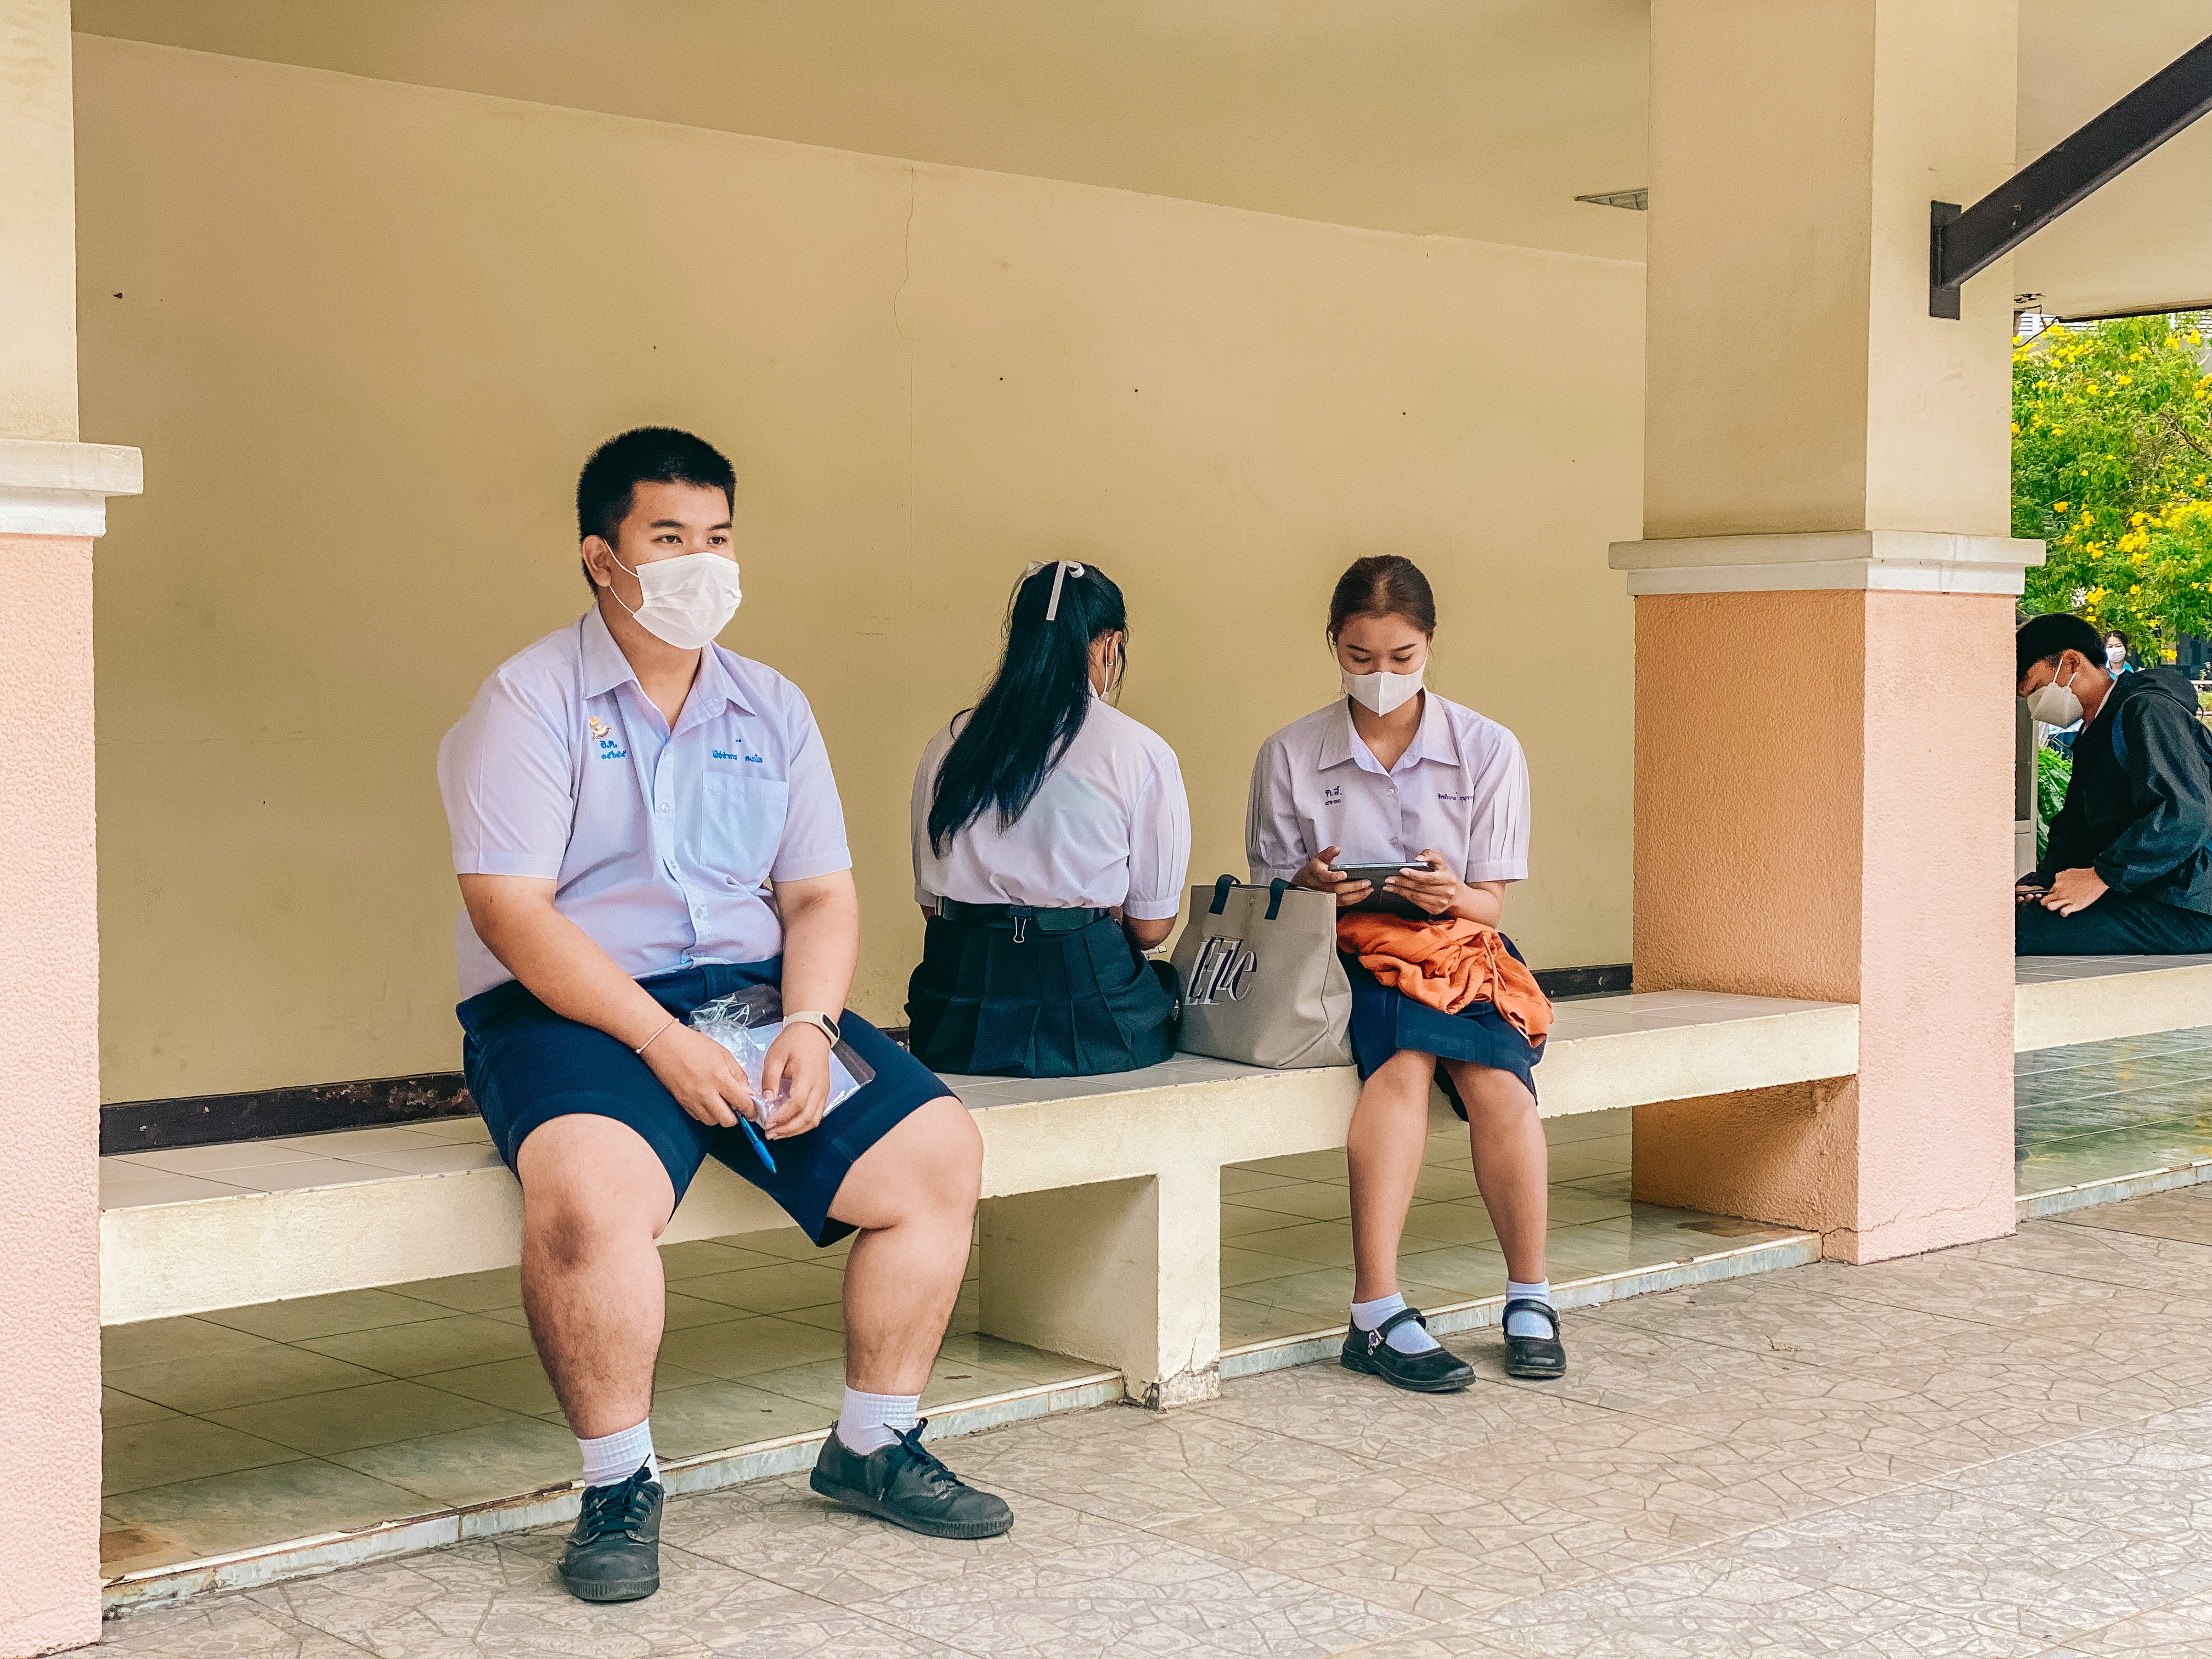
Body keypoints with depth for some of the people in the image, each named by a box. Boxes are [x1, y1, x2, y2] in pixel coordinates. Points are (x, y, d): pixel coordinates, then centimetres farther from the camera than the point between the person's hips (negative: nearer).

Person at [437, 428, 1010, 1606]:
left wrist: (808, 1026, -10)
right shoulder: (531, 701, -4)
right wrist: (665, 1043, -22)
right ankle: (618, 1488, -14)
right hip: (571, 1011, -5)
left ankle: (872, 1447, 8)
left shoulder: (772, 710, 14)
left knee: (937, 1149, -11)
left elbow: (821, 896, 11)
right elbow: (510, 911, -14)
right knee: (590, 1188, -36)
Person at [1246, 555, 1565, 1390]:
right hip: (1342, 960, -1)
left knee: (1497, 1083, -30)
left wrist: (1451, 897, -20)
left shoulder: (1488, 750, 4)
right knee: (1406, 1060, -34)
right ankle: (1379, 1312, -35)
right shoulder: (1290, 756, 4)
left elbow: (1489, 903, 4)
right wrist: (1314, 886, -18)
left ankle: (1529, 1301, -14)